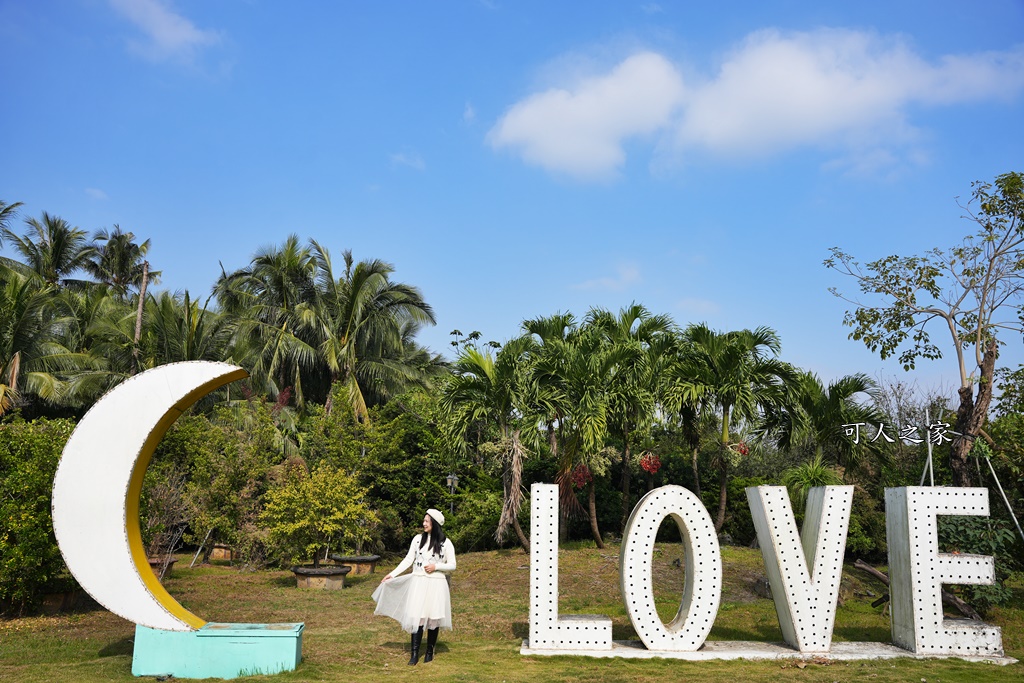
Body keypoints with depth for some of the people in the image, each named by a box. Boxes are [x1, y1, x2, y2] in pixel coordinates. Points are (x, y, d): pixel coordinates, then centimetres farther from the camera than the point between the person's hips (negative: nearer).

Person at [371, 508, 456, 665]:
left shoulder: (445, 543, -3)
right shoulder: (418, 539, 4)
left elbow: (452, 565, 0)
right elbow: (408, 560, 5)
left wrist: (436, 566, -14)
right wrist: (392, 574, -2)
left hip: (436, 584, -2)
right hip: (418, 582, 2)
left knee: (433, 617, 5)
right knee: (416, 616, -5)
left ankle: (429, 651, 20)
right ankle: (415, 653, 0)